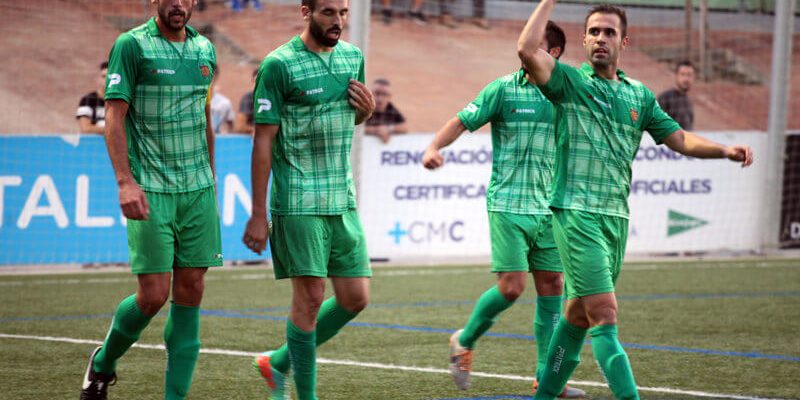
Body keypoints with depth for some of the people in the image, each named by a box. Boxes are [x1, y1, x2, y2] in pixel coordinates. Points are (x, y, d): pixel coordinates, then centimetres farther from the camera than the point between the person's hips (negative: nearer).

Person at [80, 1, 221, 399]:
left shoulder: (204, 49, 11)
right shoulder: (131, 45, -6)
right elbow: (114, 118, -10)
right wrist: (125, 182, -20)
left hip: (197, 189, 5)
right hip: (150, 191, -5)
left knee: (190, 292, 1)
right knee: (153, 295, -8)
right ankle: (103, 363, 20)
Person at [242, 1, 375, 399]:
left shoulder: (353, 57, 10)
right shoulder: (279, 65, -9)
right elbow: (263, 140, -9)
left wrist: (367, 108, 0)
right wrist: (258, 214, -11)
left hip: (343, 201, 7)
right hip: (298, 202, -6)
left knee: (355, 298, 5)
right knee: (310, 296, -7)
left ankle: (278, 363, 21)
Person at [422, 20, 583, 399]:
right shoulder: (504, 88, -4)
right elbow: (462, 121, -4)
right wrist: (433, 147, -20)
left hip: (547, 208, 5)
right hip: (508, 206, -5)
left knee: (551, 286, 2)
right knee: (512, 286, -12)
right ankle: (464, 342, 14)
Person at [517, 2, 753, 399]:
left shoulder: (639, 95, 15)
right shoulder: (569, 81, -2)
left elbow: (678, 138, 15)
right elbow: (528, 50, -19)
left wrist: (725, 150, -1)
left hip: (616, 217, 6)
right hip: (575, 213, -6)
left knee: (578, 315, 14)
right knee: (604, 314, -14)